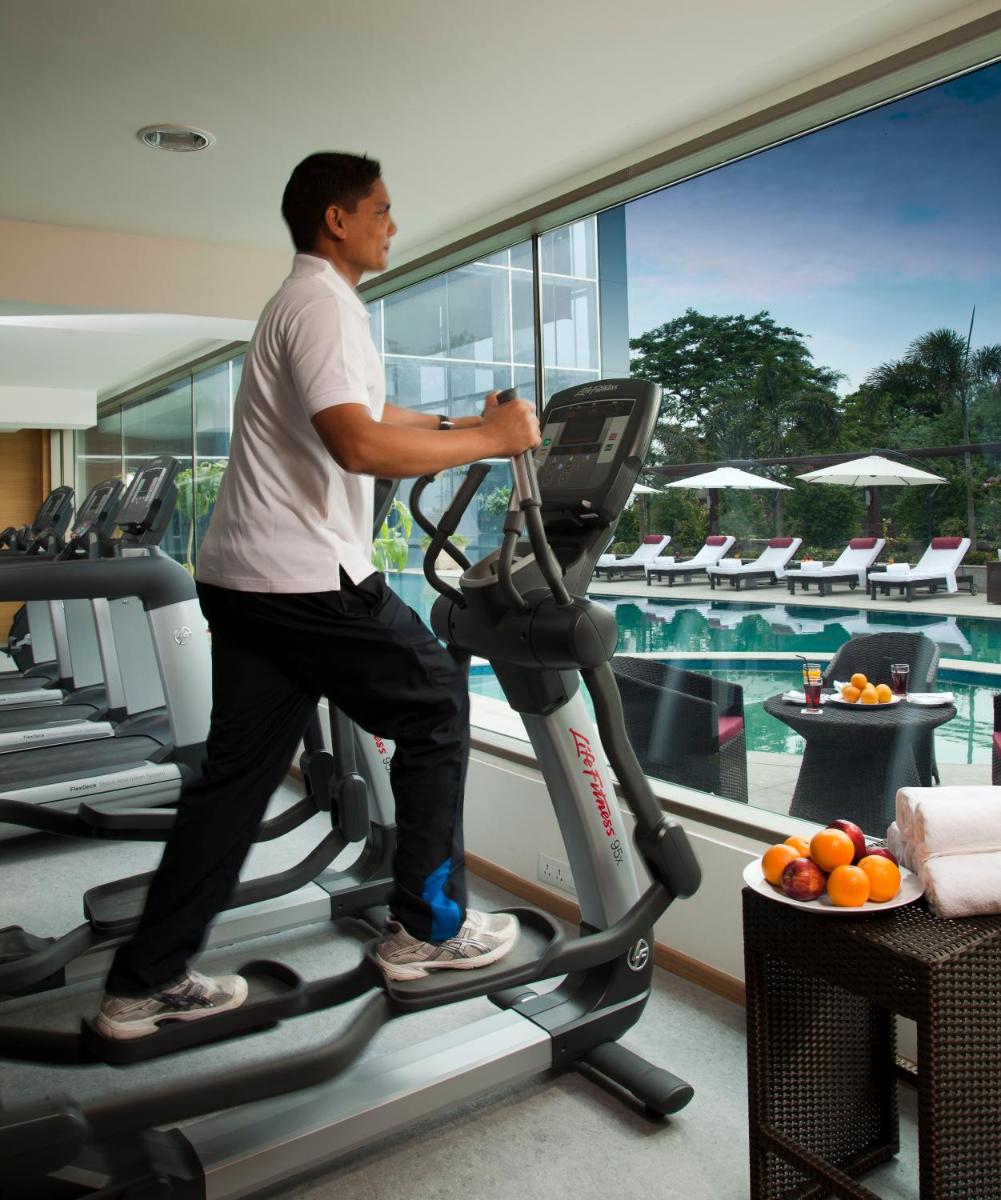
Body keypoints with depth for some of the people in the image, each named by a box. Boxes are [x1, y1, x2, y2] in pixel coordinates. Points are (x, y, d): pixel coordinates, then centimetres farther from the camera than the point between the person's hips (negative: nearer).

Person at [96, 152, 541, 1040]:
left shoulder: (303, 303, 24)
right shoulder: (323, 303, -10)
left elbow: (365, 414, 33)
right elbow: (361, 444, -24)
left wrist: (466, 423, 31)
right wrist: (492, 442, -15)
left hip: (242, 578, 10)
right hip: (305, 576, -10)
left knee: (239, 773, 11)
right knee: (436, 707, 4)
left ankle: (145, 984, 18)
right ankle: (428, 927, 15)